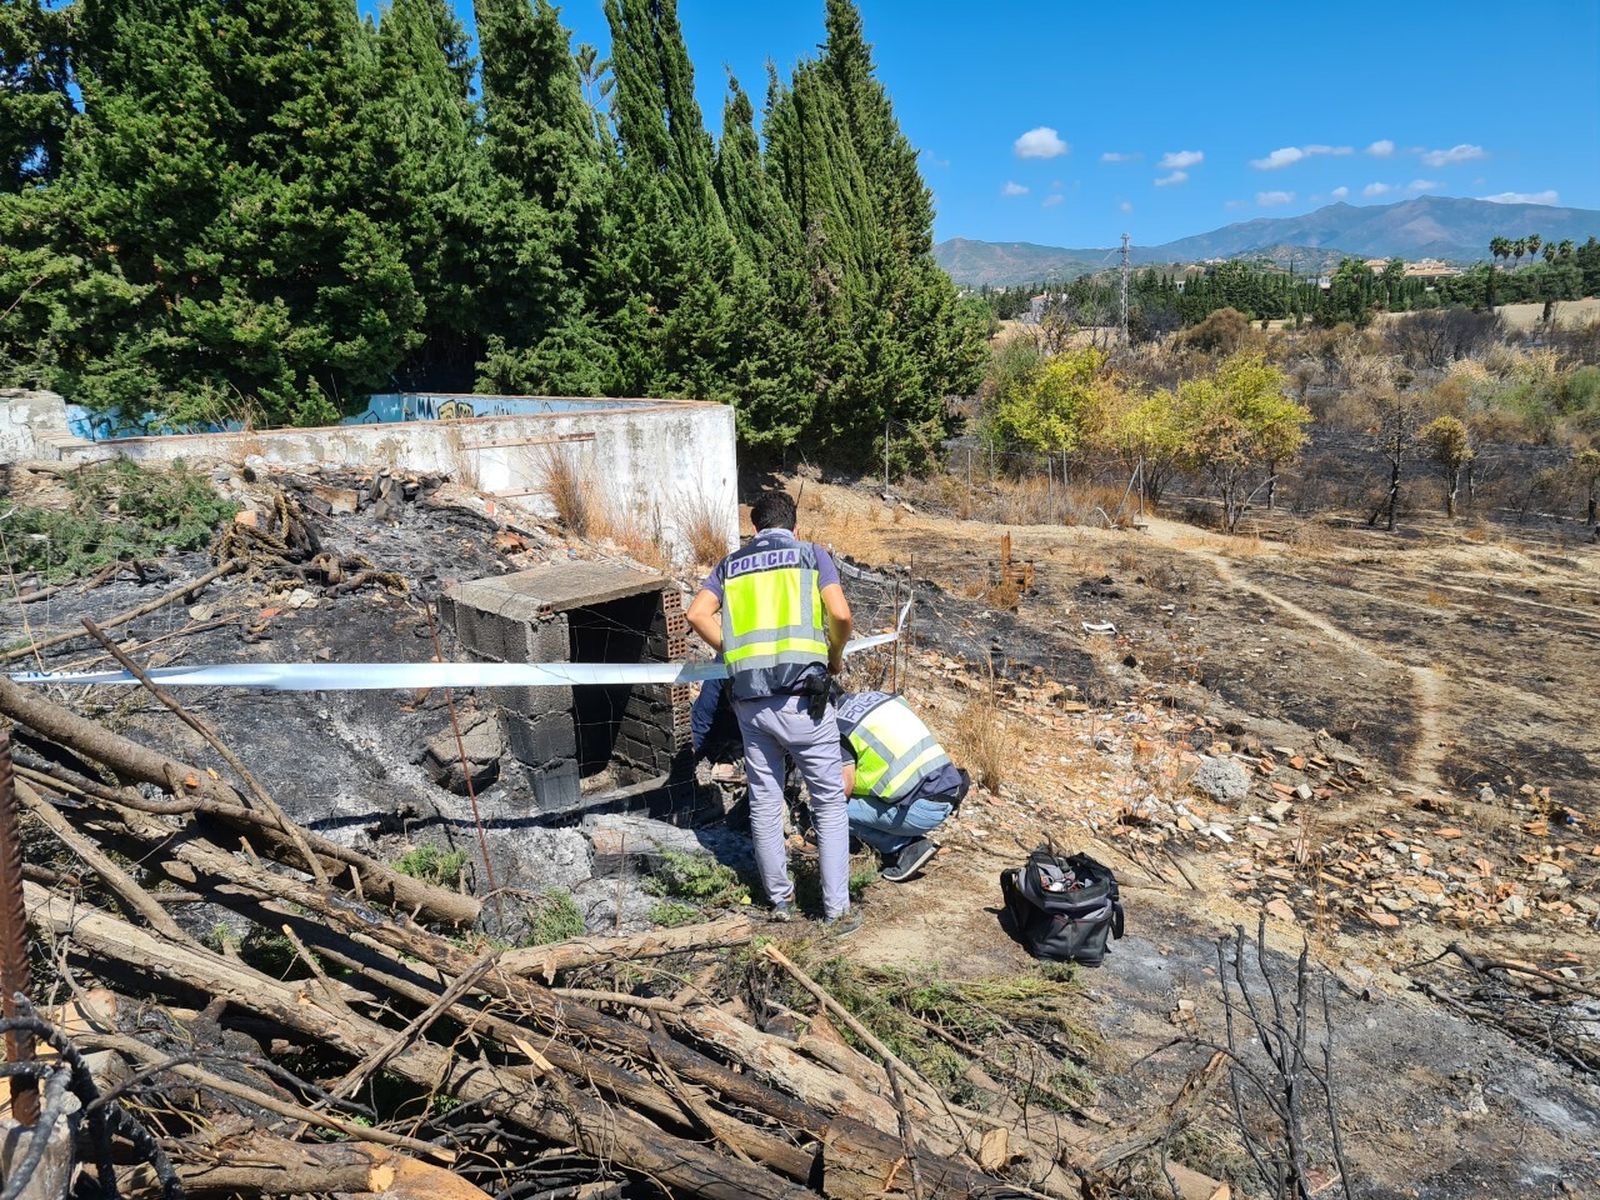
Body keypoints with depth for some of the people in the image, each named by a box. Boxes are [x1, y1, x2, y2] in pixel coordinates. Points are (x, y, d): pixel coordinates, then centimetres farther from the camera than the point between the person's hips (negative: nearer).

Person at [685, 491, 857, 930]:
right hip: (801, 697, -3)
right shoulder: (811, 555, 7)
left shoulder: (732, 563, 15)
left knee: (764, 802, 15)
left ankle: (780, 899, 28)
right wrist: (835, 656, 10)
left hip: (749, 701, 4)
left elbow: (698, 614, 1)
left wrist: (734, 651, 12)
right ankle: (837, 909, 10)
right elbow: (840, 614, -7)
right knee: (829, 802, 8)